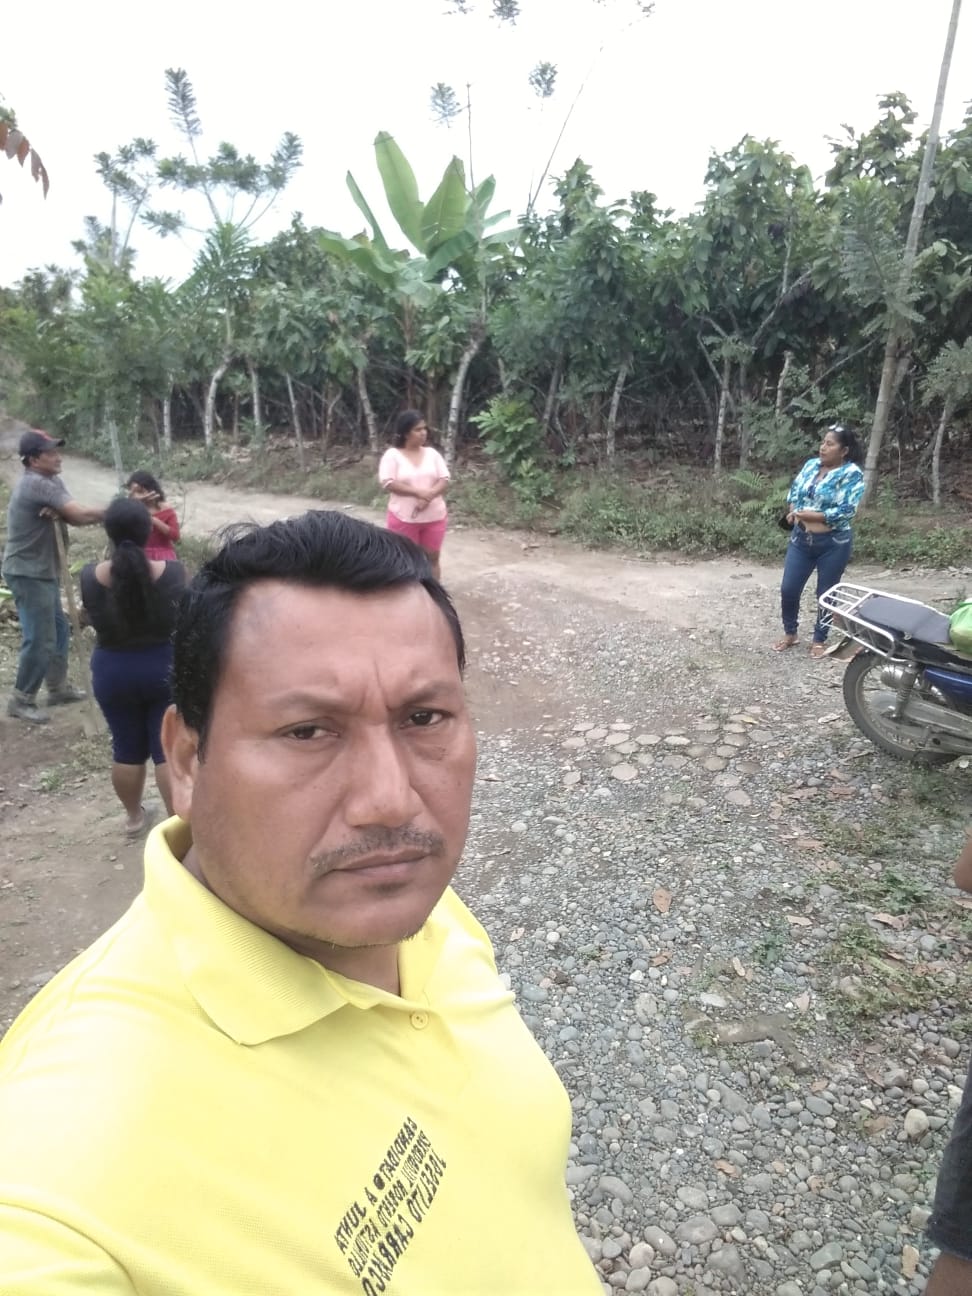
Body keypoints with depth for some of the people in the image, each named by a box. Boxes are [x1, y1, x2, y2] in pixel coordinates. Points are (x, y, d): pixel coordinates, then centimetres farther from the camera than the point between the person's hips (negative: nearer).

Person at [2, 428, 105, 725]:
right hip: (28, 573, -10)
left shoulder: (46, 482, 11)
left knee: (58, 629, 18)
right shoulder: (37, 484, -20)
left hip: (41, 571, 10)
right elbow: (81, 515, -24)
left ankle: (58, 688, 30)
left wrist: (58, 513, -20)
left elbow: (74, 516, 1)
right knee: (40, 639, -7)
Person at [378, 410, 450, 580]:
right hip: (404, 518, -3)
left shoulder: (432, 453, 4)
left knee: (432, 558, 12)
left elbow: (444, 481, 0)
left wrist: (429, 496, -20)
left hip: (434, 517, 3)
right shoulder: (392, 455, -7)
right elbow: (388, 484, -16)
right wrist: (418, 492, -23)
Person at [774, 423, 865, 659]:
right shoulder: (811, 465, 5)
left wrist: (809, 514, -20)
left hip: (833, 544, -5)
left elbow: (845, 511, -20)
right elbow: (793, 492, 13)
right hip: (801, 539, 5)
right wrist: (793, 511, -8)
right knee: (788, 589, 5)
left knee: (826, 594, 8)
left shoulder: (852, 474, -12)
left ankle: (819, 640, 25)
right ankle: (790, 633, 27)